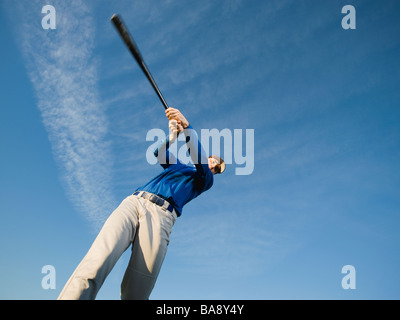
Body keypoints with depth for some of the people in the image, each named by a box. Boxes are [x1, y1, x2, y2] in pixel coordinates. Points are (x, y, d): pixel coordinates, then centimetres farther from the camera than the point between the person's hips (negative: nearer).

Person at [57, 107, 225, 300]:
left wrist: (186, 126, -8)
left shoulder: (205, 178, 23)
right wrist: (172, 138, 7)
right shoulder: (177, 165, 39)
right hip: (133, 203, 3)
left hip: (161, 215, -3)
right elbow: (159, 153, 25)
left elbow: (199, 156, 5)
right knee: (95, 264, -24)